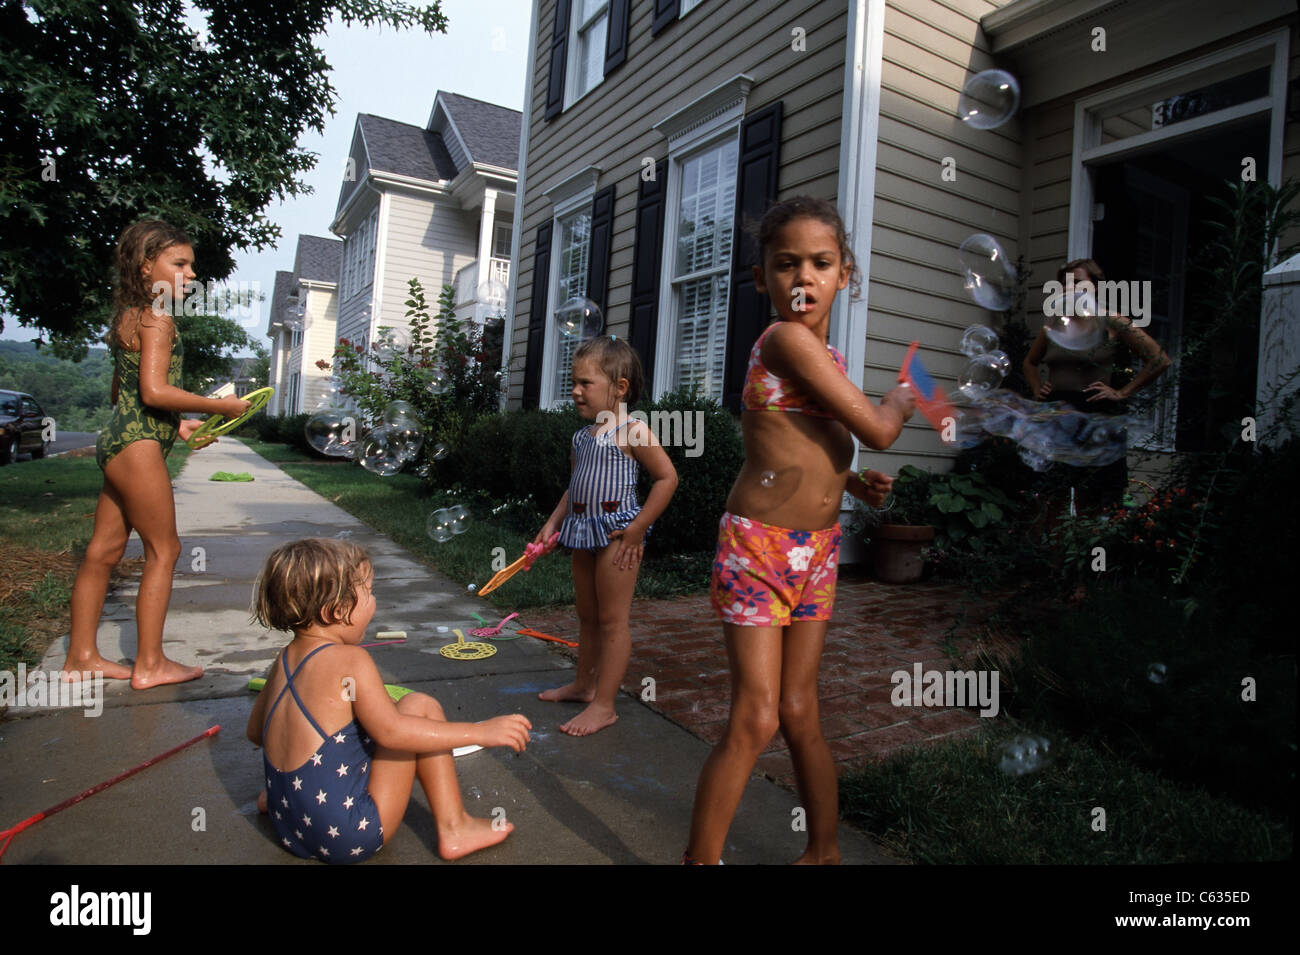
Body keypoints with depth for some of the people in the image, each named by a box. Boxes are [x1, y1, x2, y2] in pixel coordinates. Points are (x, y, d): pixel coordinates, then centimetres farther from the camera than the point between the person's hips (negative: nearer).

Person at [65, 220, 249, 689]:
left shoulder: (128, 317, 18)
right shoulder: (157, 318, -11)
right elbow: (154, 390, -20)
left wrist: (177, 424, 17)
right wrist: (221, 406, -12)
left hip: (117, 439, 9)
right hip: (139, 444, -9)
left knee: (104, 550, 12)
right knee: (163, 550, -1)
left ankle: (82, 655, 21)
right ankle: (150, 664, 6)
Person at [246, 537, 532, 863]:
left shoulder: (283, 661, 4)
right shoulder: (348, 660, -19)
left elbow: (255, 730, 17)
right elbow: (390, 731, -25)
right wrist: (481, 731, -23)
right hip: (351, 837, -8)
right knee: (421, 707, -5)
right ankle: (454, 829, -1)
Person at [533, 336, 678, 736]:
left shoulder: (632, 430, -13)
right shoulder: (583, 436, 12)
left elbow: (667, 478, -15)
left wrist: (638, 527, -17)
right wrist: (552, 524, 11)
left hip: (616, 532, -8)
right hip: (584, 531, 8)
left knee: (612, 620, 0)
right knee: (587, 615, 20)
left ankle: (604, 704, 8)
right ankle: (583, 684, 36)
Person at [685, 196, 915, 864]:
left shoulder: (827, 359, 11)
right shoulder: (785, 337, -15)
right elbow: (875, 430, -17)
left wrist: (852, 484, 6)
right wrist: (902, 399, 5)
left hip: (817, 552, 8)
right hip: (758, 546, -8)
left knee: (799, 713, 17)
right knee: (755, 720, -7)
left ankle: (824, 851, 33)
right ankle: (701, 858, 12)